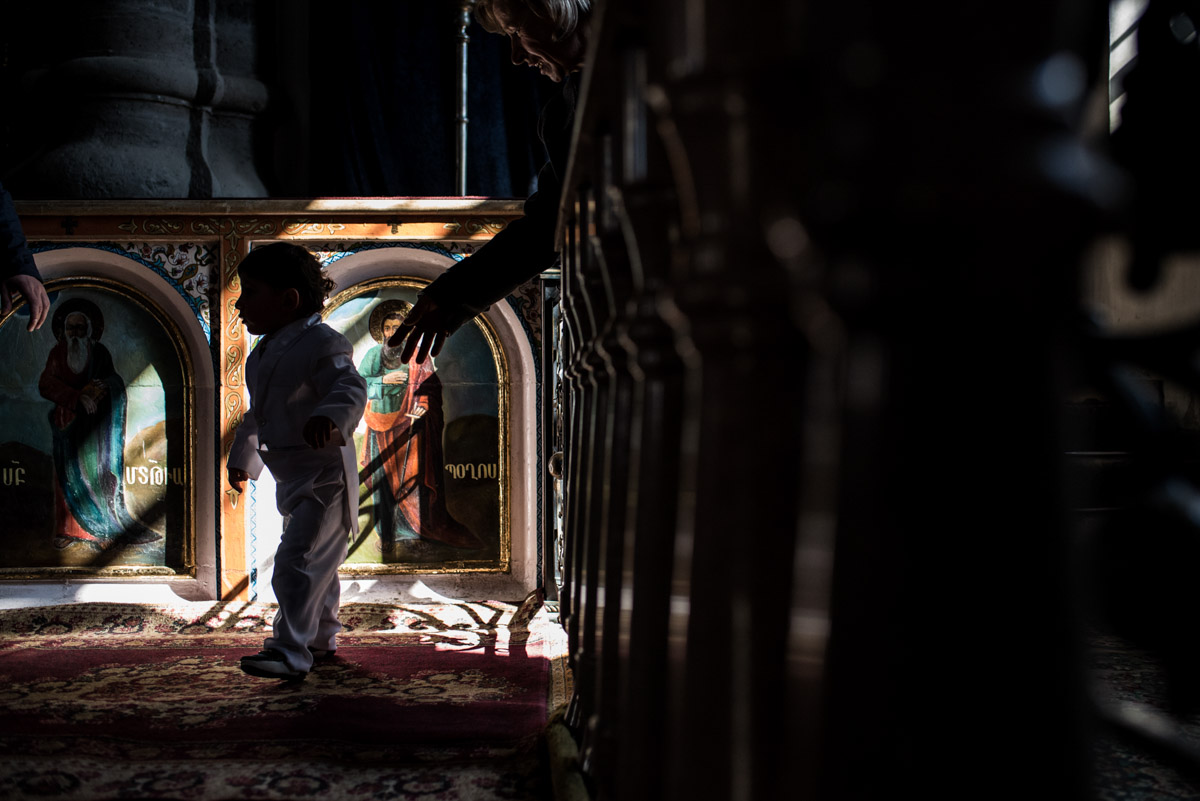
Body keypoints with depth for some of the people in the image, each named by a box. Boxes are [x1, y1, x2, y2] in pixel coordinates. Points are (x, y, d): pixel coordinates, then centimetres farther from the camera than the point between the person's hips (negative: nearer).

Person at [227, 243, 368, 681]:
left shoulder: (322, 343, -15)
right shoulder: (266, 351, 15)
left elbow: (351, 388, -30)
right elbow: (258, 414, 28)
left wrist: (328, 416, -50)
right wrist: (242, 457, 35)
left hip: (323, 472, -10)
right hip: (291, 476, 10)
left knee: (298, 559, -17)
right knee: (316, 561, 22)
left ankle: (290, 651, -17)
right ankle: (322, 636, 37)